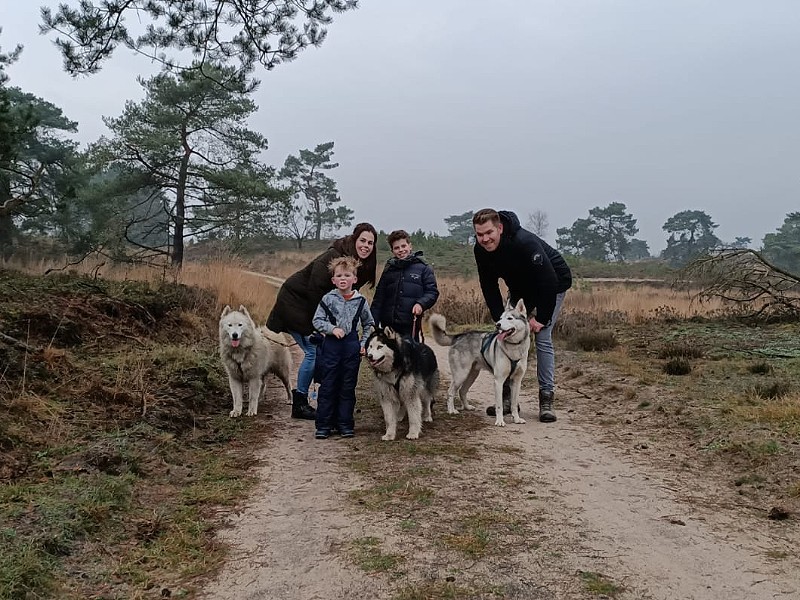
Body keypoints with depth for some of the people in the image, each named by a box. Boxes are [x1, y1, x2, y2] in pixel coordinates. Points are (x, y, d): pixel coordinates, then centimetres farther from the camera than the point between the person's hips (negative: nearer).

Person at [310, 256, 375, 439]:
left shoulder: (360, 301, 2)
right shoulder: (328, 299, -2)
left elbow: (369, 324, 13)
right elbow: (317, 320, 0)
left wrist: (364, 343, 5)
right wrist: (332, 329, -14)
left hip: (352, 347, 1)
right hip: (331, 345, -1)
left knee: (348, 387, 8)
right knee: (327, 387, 2)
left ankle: (345, 425, 16)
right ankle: (323, 425, 9)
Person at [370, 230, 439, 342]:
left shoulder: (423, 267, 2)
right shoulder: (389, 269, 12)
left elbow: (432, 292, 1)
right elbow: (379, 297, 11)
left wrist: (421, 303, -19)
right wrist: (374, 323, 3)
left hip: (410, 325, -3)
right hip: (388, 324, 3)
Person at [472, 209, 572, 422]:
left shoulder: (525, 243, -37)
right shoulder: (481, 250, -17)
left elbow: (548, 282, -32)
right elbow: (489, 287, -7)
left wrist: (542, 319, -26)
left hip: (552, 286, -6)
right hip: (519, 288, 6)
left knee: (542, 337, -15)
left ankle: (546, 399, -8)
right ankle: (508, 397, 6)